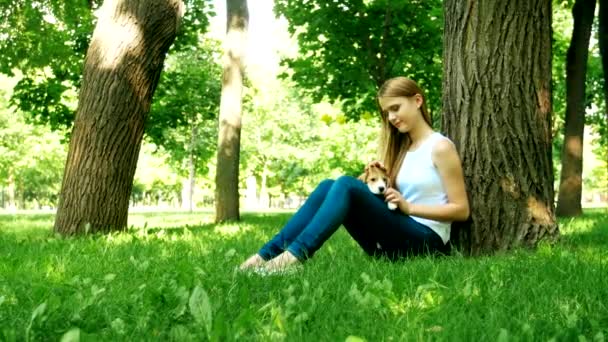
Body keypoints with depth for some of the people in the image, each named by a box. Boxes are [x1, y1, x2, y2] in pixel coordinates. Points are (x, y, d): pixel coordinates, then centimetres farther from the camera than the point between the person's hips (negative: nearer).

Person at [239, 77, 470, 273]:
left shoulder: (440, 147, -4)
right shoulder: (402, 147, 19)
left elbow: (461, 210, -7)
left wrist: (409, 207, -13)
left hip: (424, 241, -7)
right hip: (393, 238, 7)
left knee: (346, 184, -26)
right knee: (329, 186, -13)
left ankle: (296, 255, -37)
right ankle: (269, 253, -21)